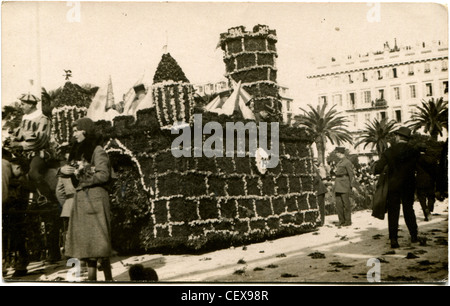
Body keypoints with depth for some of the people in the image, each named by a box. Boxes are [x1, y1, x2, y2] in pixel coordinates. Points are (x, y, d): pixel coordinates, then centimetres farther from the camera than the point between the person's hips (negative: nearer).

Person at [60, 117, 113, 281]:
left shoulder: (97, 151, -7)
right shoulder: (78, 151, 17)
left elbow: (104, 175, -15)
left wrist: (83, 176, -8)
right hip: (80, 198, 8)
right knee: (85, 239, 7)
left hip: (95, 197, -8)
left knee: (97, 239, -7)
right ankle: (92, 277, 13)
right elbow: (72, 170, 20)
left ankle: (108, 278, 1)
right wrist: (63, 169, -1)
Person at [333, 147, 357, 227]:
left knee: (346, 203, 0)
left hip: (345, 185, -8)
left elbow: (351, 174, -10)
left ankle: (348, 221, 8)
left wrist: (353, 185, -12)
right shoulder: (339, 162, 15)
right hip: (338, 185, 8)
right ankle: (341, 221, 14)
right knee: (338, 204, 6)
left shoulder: (347, 162, -10)